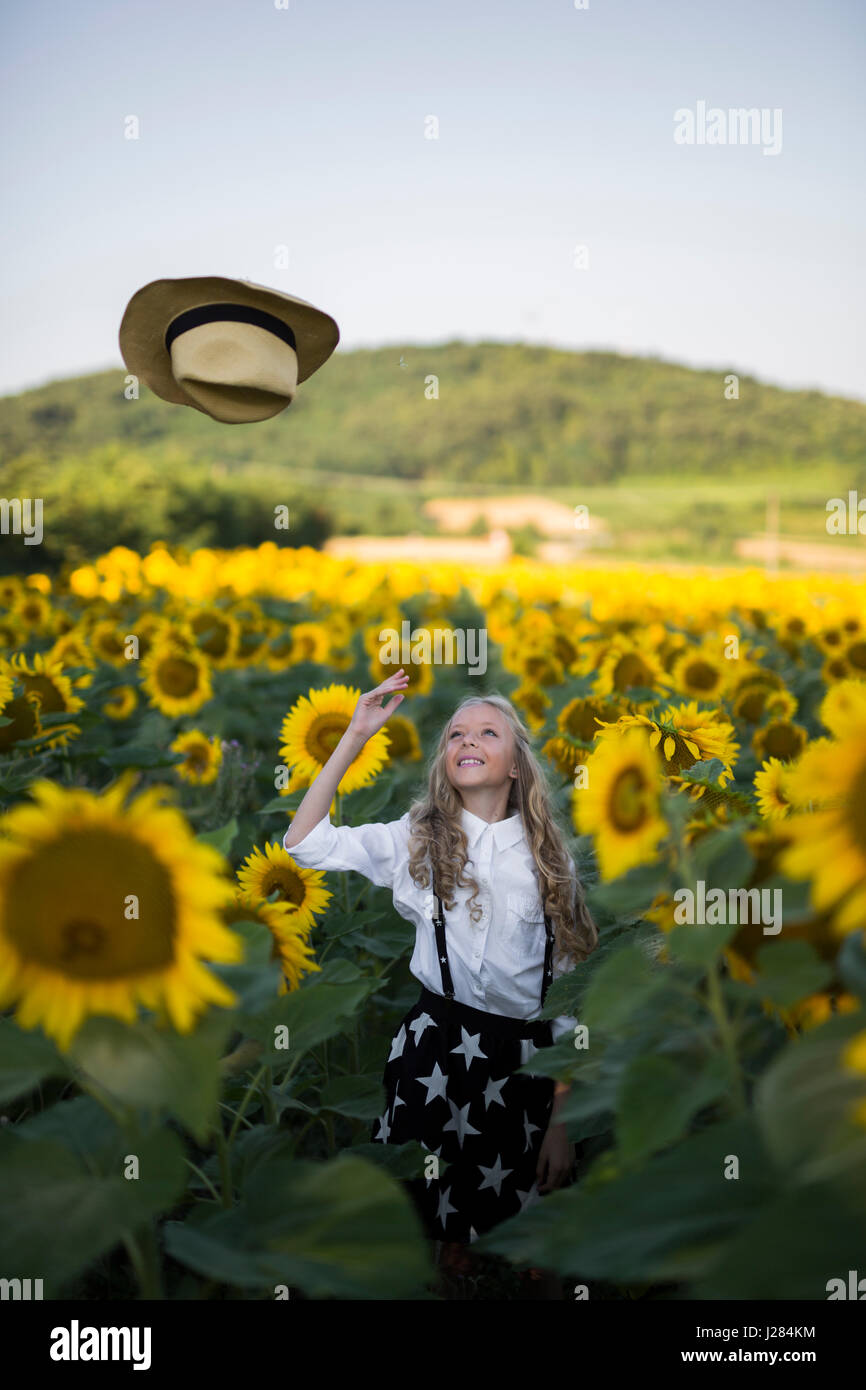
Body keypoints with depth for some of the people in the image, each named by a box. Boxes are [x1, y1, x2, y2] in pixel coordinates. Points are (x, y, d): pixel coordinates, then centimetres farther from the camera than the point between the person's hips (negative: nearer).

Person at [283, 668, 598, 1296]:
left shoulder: (549, 858, 6)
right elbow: (304, 843, -7)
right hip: (437, 1051, -1)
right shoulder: (418, 841, 5)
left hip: (525, 1062, 1)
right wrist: (356, 736, -9)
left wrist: (563, 1119, 3)